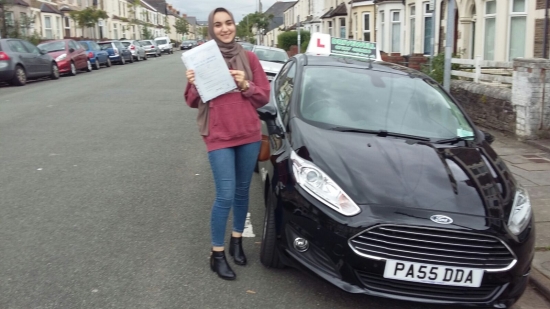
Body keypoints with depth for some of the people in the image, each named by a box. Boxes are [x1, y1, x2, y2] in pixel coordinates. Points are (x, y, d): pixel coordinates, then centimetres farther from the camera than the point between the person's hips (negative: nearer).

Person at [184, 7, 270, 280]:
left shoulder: (249, 58, 4)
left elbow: (264, 96, 6)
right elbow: (192, 102, 3)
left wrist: (246, 86, -13)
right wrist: (193, 84, -18)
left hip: (249, 135, 3)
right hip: (218, 137, -3)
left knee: (242, 192, 13)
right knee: (225, 196, -6)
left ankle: (237, 241, 32)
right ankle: (217, 255, 9)